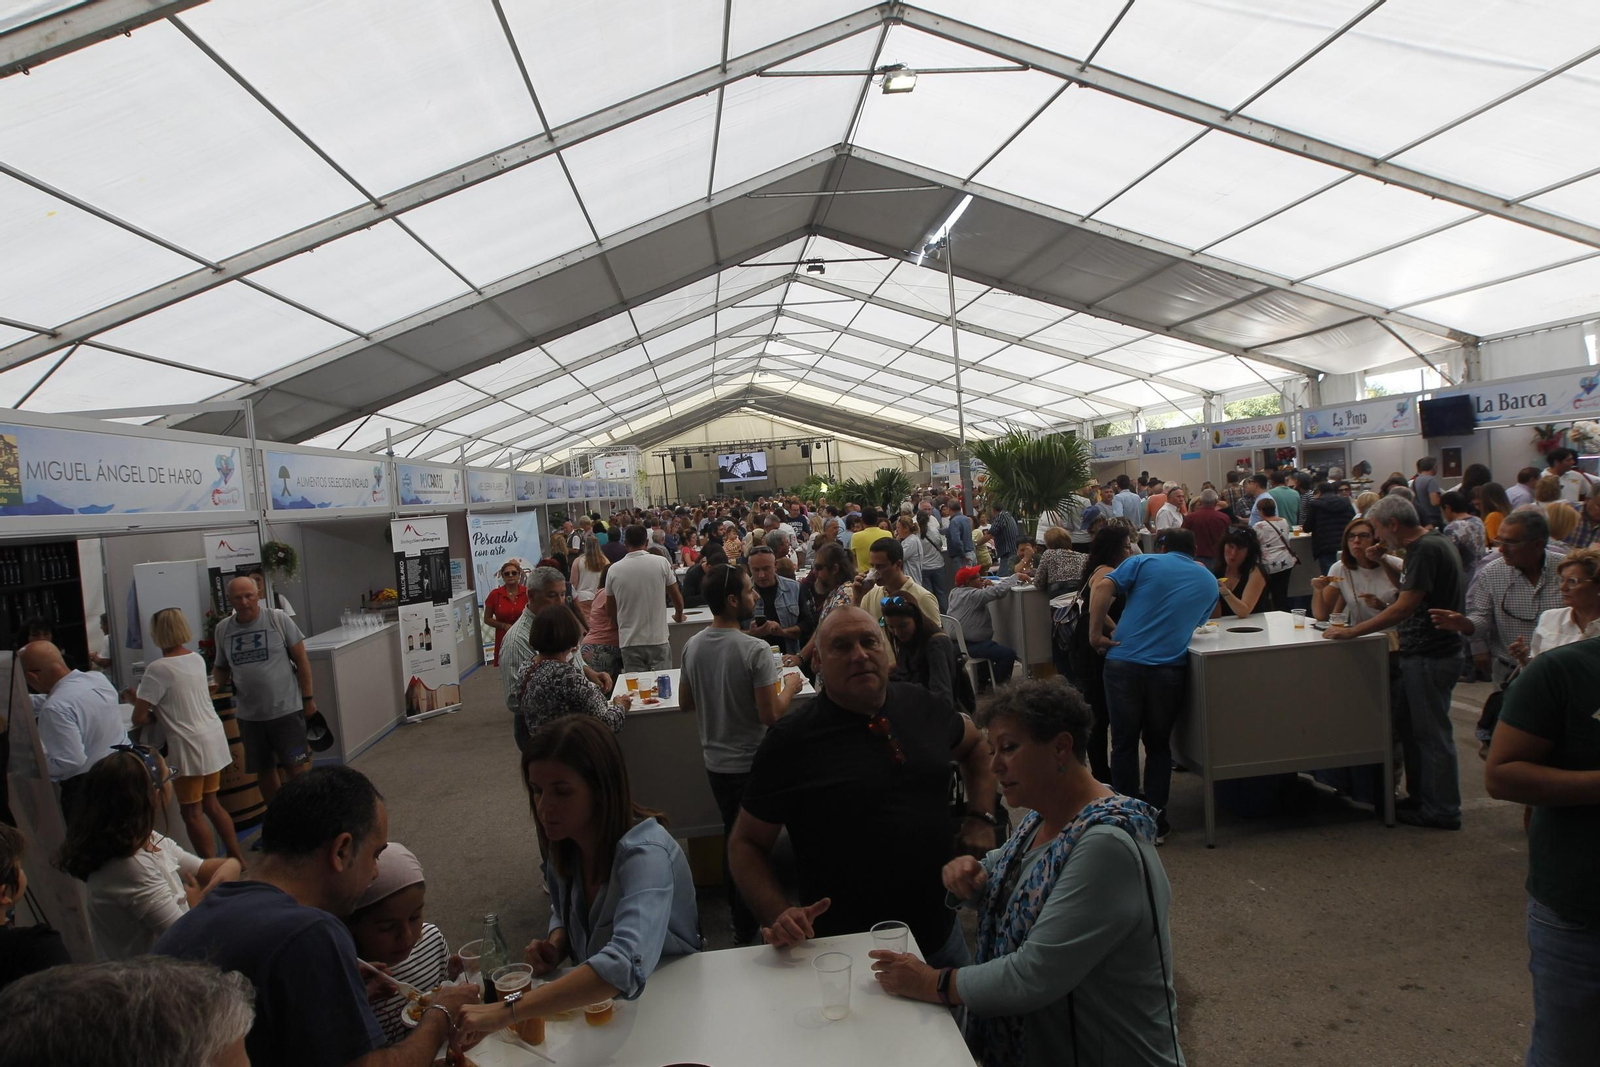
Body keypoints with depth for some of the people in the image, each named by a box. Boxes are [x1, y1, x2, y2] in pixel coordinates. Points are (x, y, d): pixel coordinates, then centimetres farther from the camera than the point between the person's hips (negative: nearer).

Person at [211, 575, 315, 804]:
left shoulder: (277, 619, -6)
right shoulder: (222, 628, 4)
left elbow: (301, 659, -3)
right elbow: (221, 666, 15)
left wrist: (308, 698, -3)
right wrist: (220, 678, -9)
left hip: (286, 710, -4)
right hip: (249, 715, 4)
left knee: (296, 767, -2)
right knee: (263, 770, 14)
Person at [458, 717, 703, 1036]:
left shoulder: (644, 853, -25)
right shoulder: (564, 846, -4)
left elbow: (625, 966, -39)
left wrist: (506, 1011, -41)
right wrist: (554, 947, -6)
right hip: (599, 1003, 5)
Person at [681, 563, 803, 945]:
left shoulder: (692, 646, -2)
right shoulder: (755, 649, -22)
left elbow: (686, 703, 9)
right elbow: (770, 714, -22)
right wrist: (790, 687, -5)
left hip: (716, 762, 6)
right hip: (752, 763, -6)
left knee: (732, 838, 21)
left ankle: (739, 917, 34)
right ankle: (749, 928, 21)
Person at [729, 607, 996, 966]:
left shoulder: (921, 704, -1)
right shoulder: (790, 740, -13)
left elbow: (974, 745, 19)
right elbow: (747, 844, -8)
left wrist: (981, 818, 6)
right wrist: (778, 916, -23)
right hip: (844, 948, -4)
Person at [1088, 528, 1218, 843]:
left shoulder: (1144, 562, 8)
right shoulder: (1209, 582, 18)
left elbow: (1102, 588, -6)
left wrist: (1096, 633, -2)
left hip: (1124, 661, -2)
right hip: (1170, 668, 2)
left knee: (1124, 743, 10)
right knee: (1158, 745, 17)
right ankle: (1155, 822, 16)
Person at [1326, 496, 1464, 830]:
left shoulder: (1426, 549, -19)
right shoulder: (1433, 543, 13)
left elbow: (1405, 607, -23)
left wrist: (1353, 631, -20)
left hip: (1430, 657, -10)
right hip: (1423, 653, 10)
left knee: (1431, 732, 1)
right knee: (1409, 724, 17)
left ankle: (1442, 811, 12)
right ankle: (1420, 796, 28)